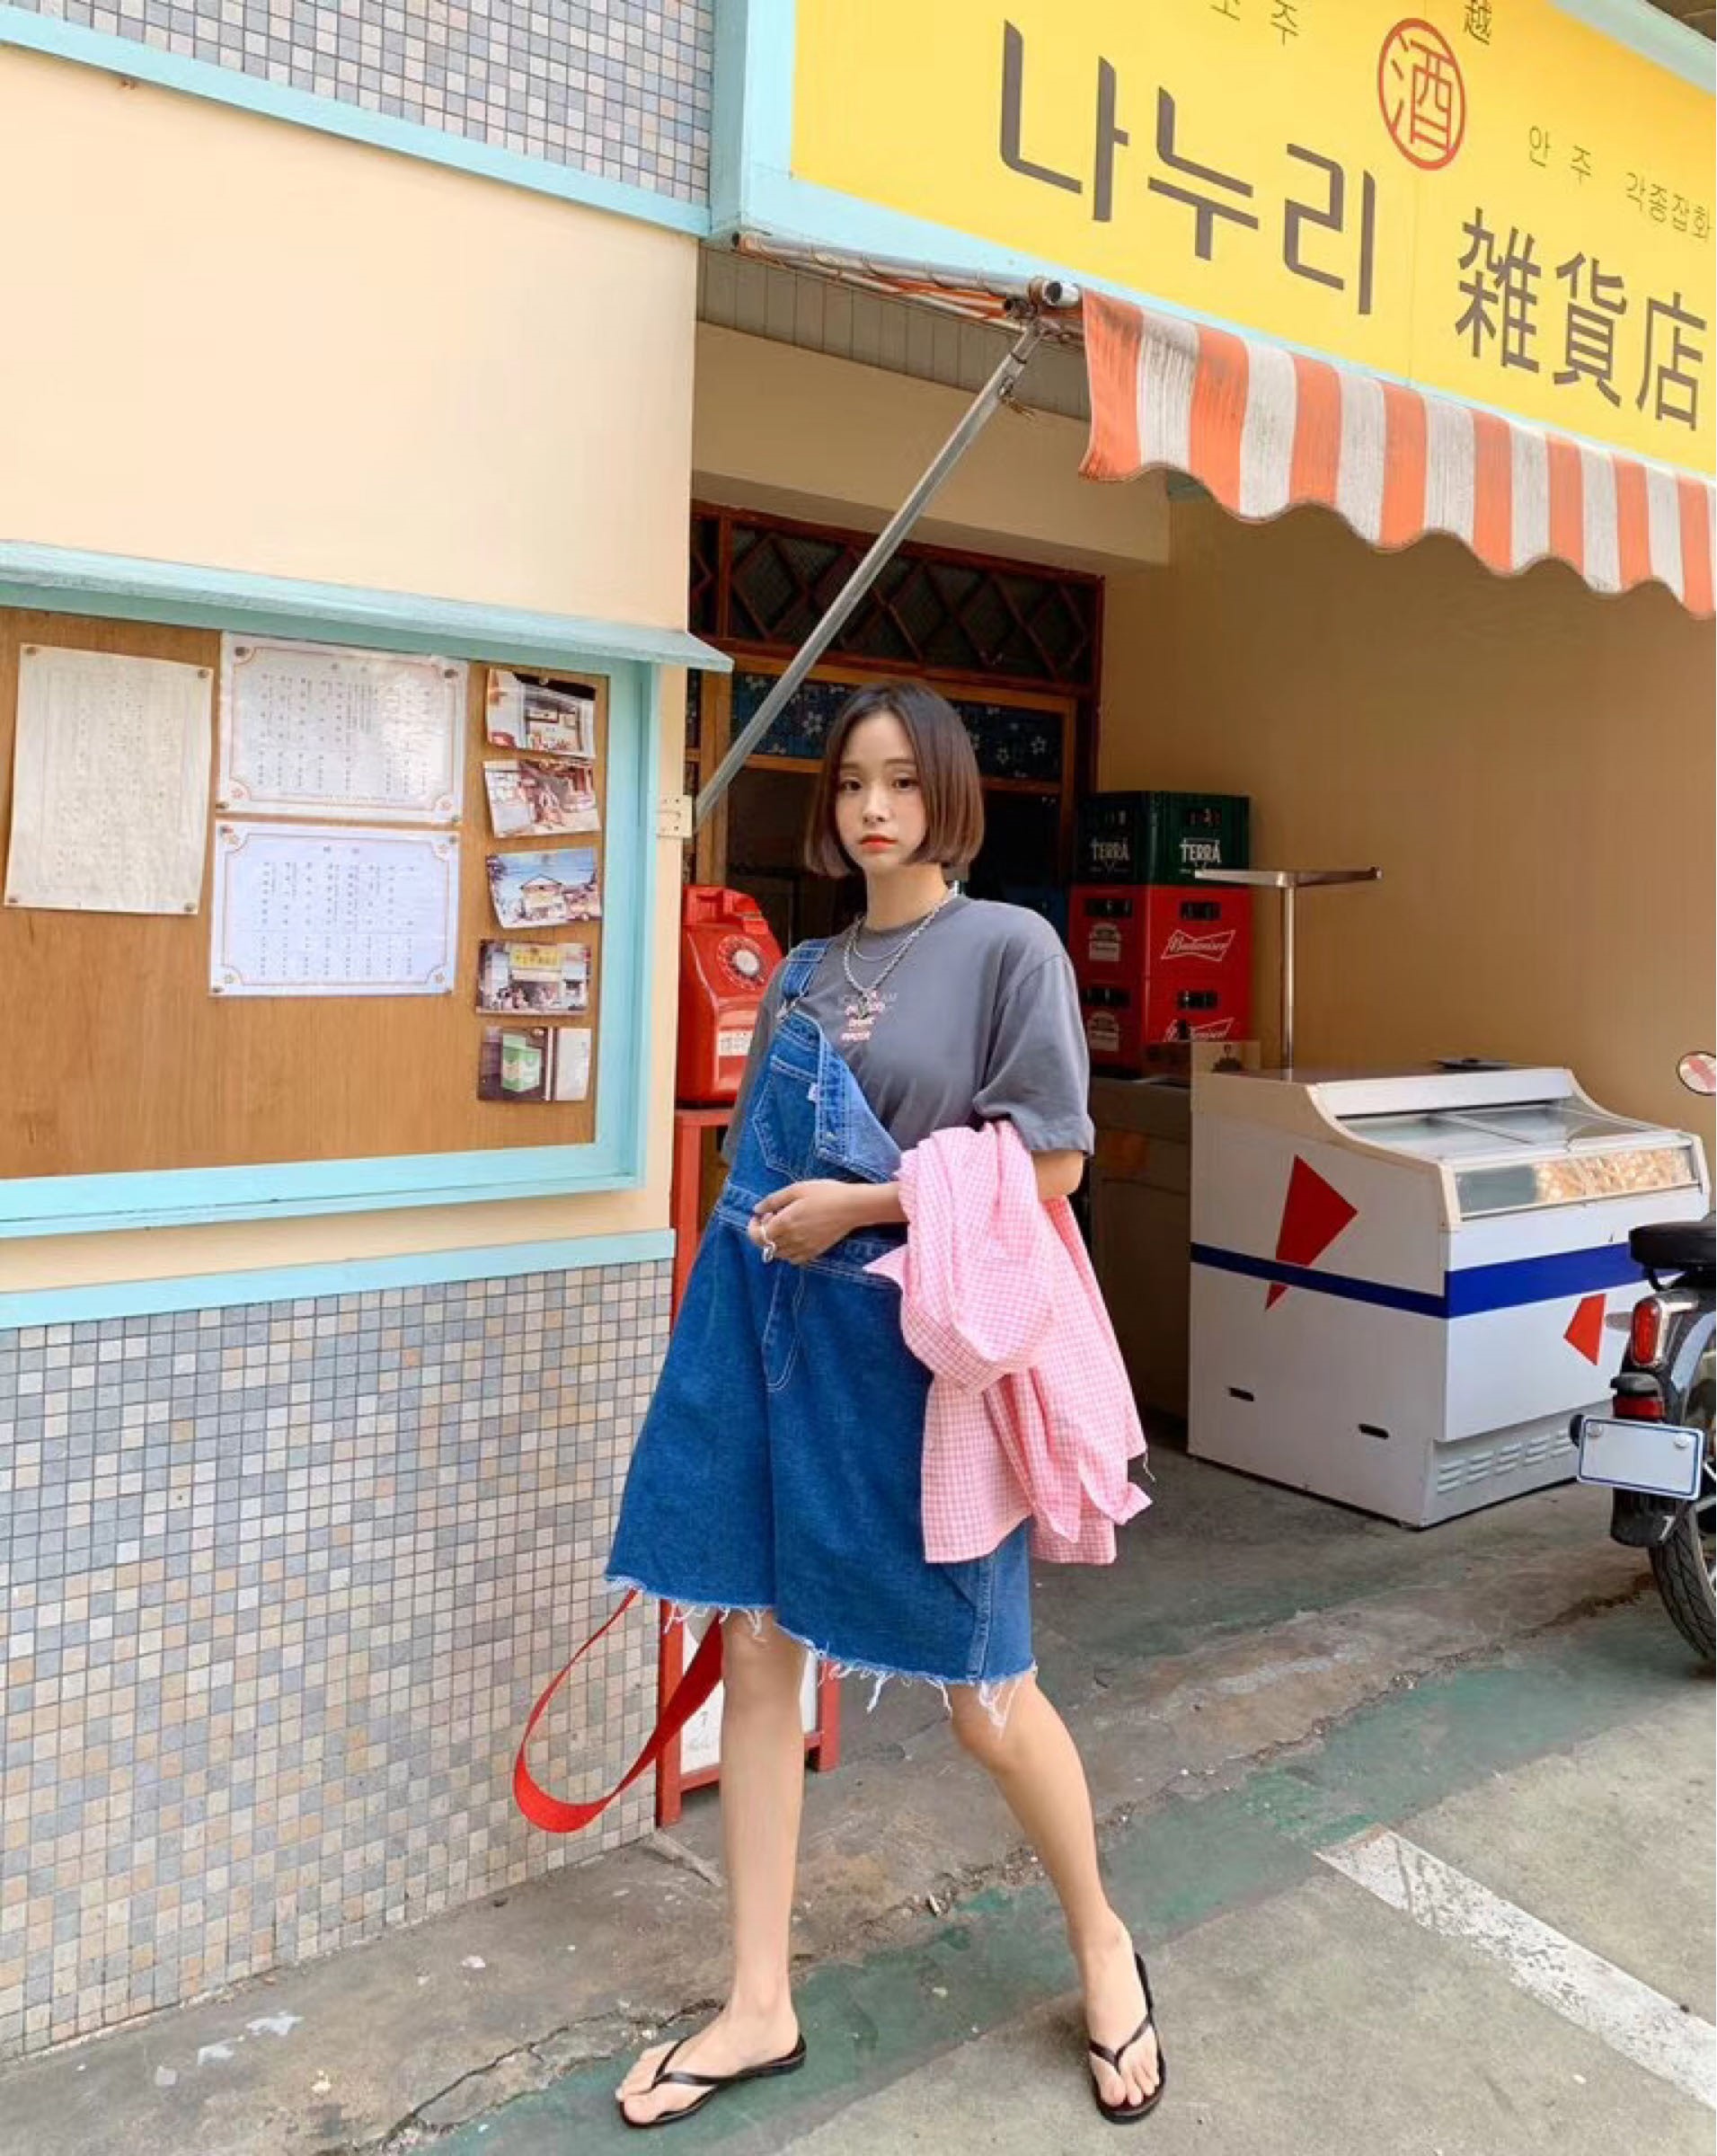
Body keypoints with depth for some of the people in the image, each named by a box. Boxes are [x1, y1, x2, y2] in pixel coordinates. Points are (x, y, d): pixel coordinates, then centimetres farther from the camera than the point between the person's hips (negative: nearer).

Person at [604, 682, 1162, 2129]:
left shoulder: (1010, 948, -4)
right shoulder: (804, 971, 13)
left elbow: (1052, 1166, -10)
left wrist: (864, 1205, -14)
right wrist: (746, 1287, 13)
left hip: (916, 1343, -5)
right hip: (770, 1332, 5)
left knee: (984, 1692, 5)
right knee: (757, 1653, 7)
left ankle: (1101, 1943, 34)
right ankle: (760, 2006, 24)